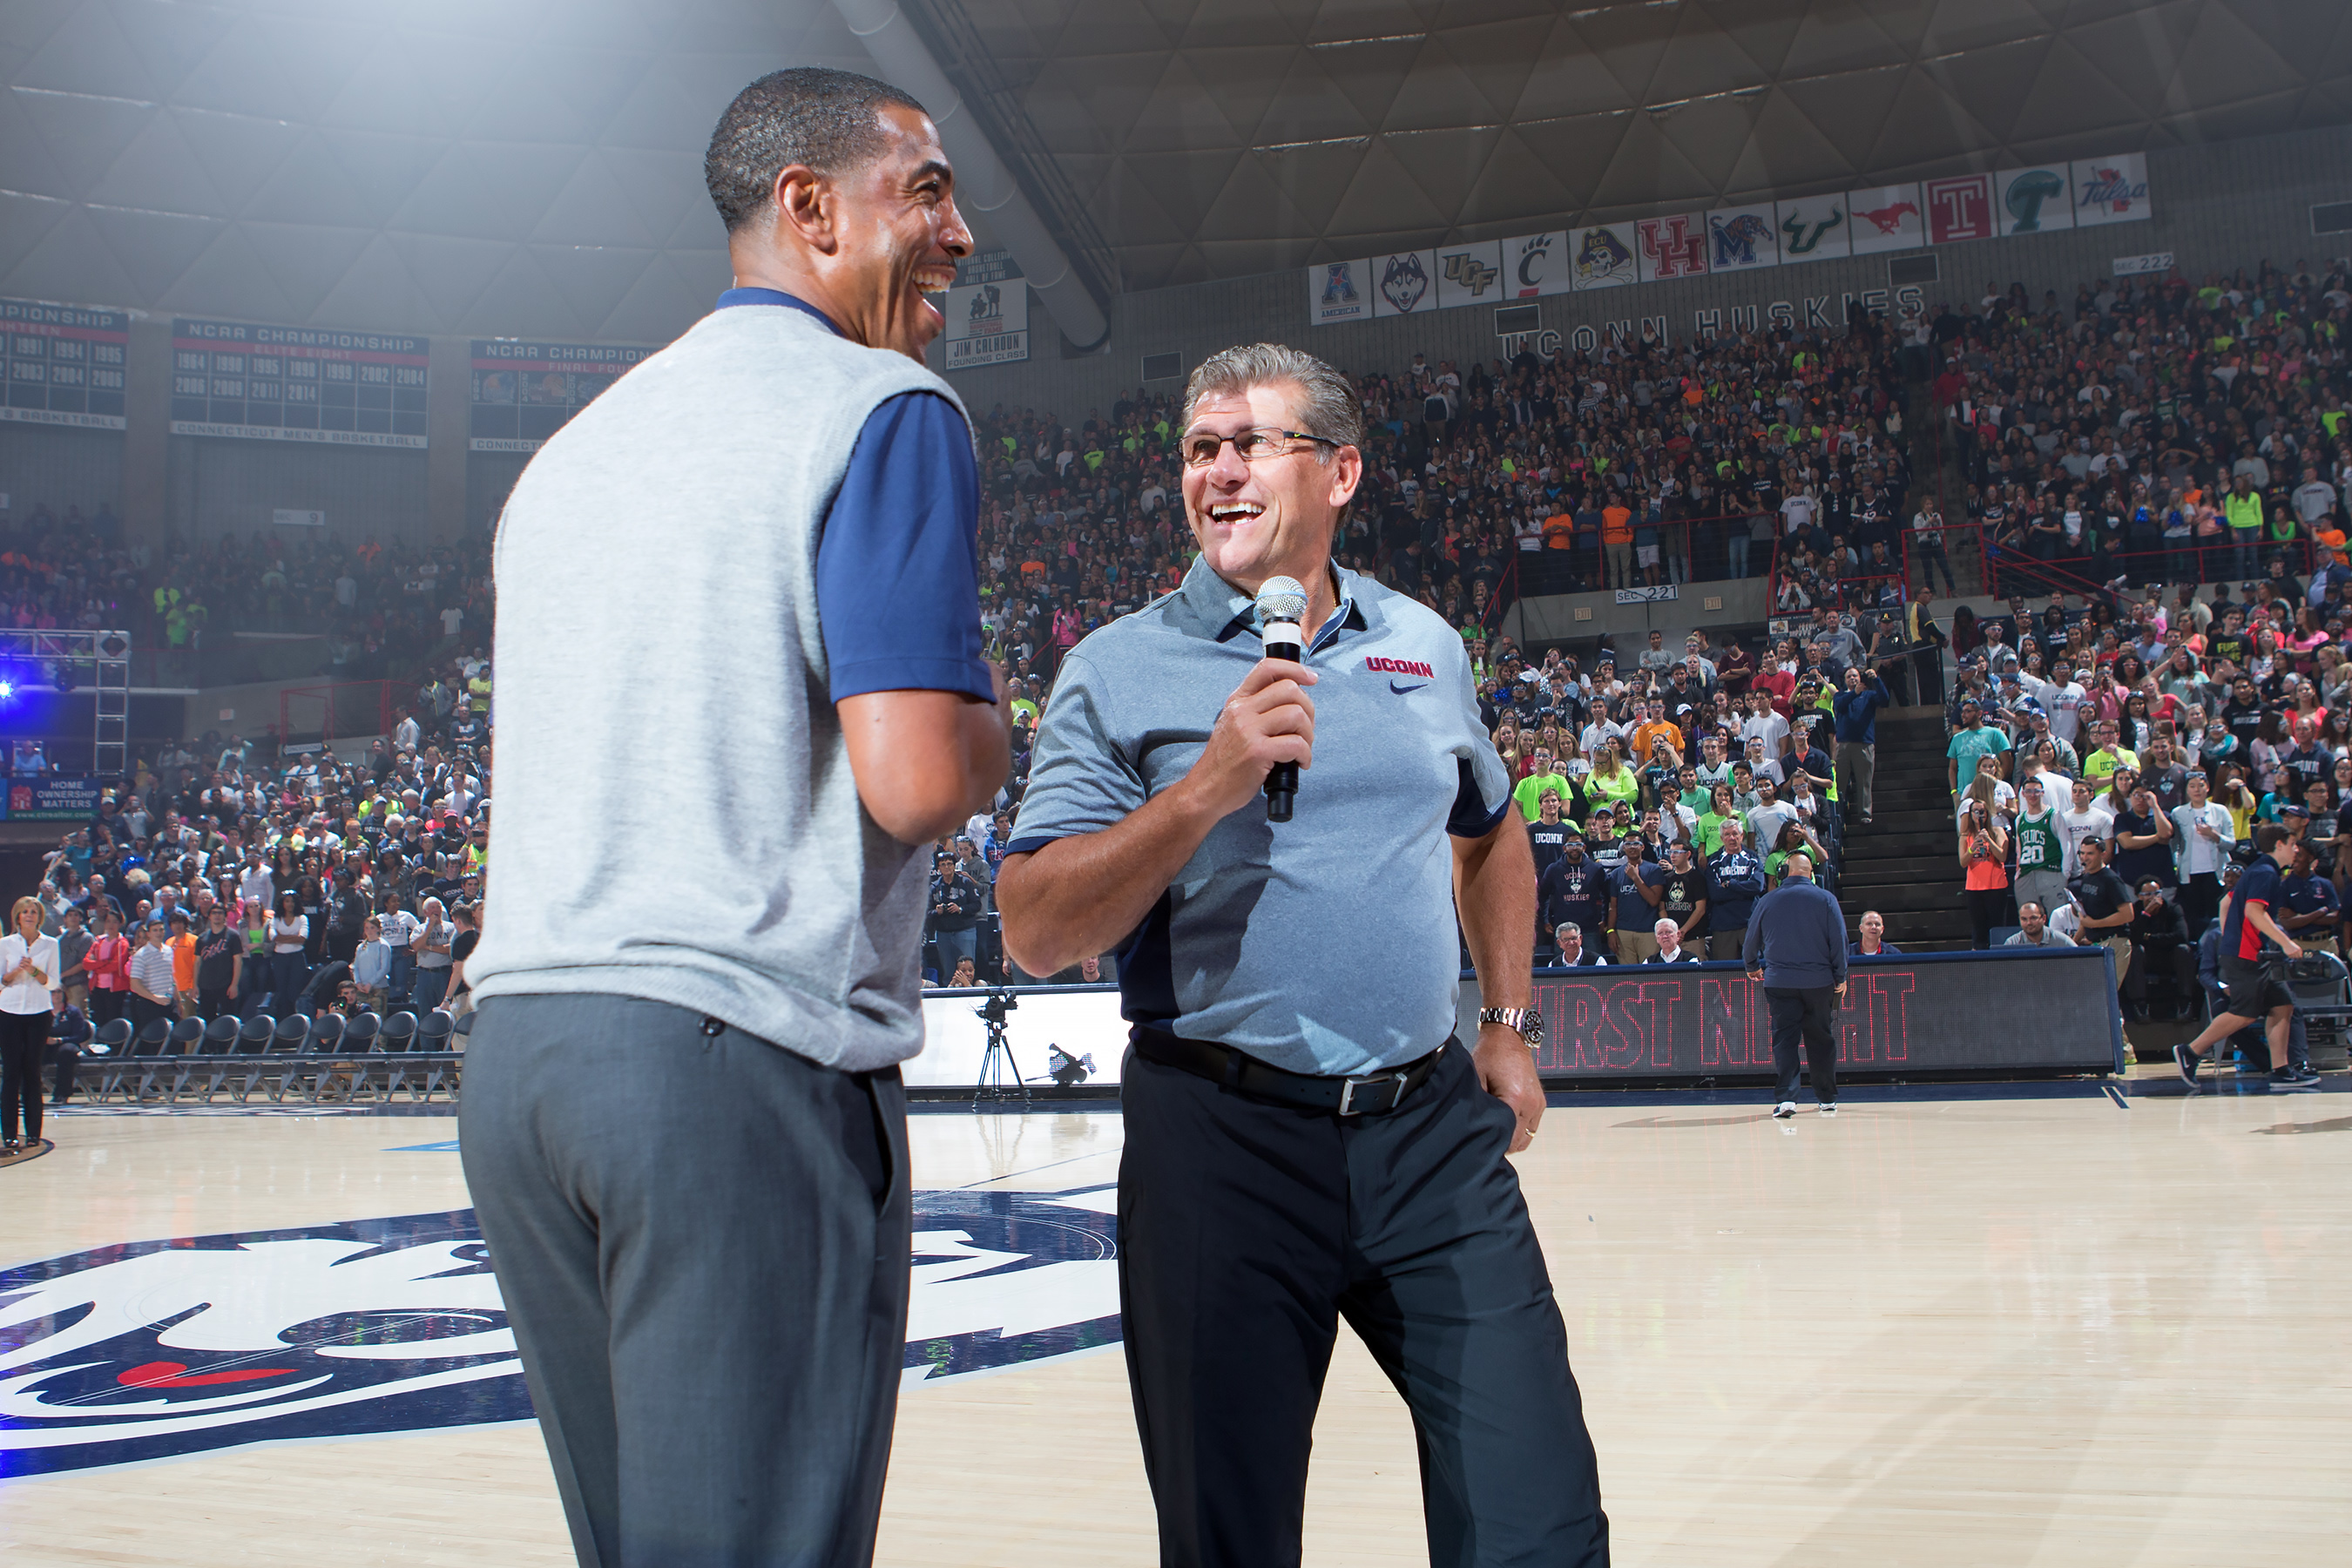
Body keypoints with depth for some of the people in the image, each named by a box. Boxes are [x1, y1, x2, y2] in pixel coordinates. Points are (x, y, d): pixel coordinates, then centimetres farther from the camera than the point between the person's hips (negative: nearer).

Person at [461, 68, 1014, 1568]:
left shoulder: (574, 445, 20)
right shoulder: (885, 410, -5)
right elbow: (918, 779, -16)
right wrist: (994, 726, 5)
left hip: (517, 1047, 8)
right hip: (744, 1052, -8)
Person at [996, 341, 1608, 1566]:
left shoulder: (1425, 647, 11)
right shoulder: (1120, 670, -1)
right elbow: (1036, 933, -10)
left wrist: (1509, 1029, 20)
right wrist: (1207, 788, -19)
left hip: (1434, 1132, 3)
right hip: (1223, 1142, -3)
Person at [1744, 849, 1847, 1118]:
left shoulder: (1767, 901, 1)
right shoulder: (1825, 899, -3)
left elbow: (1751, 941, 11)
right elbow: (1839, 941, -4)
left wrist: (1752, 966, 30)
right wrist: (1840, 977, 5)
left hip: (1779, 982, 0)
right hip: (1819, 982, 0)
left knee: (1785, 1038, 0)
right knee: (1821, 1040, 11)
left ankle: (1785, 1098, -13)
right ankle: (1827, 1099, 19)